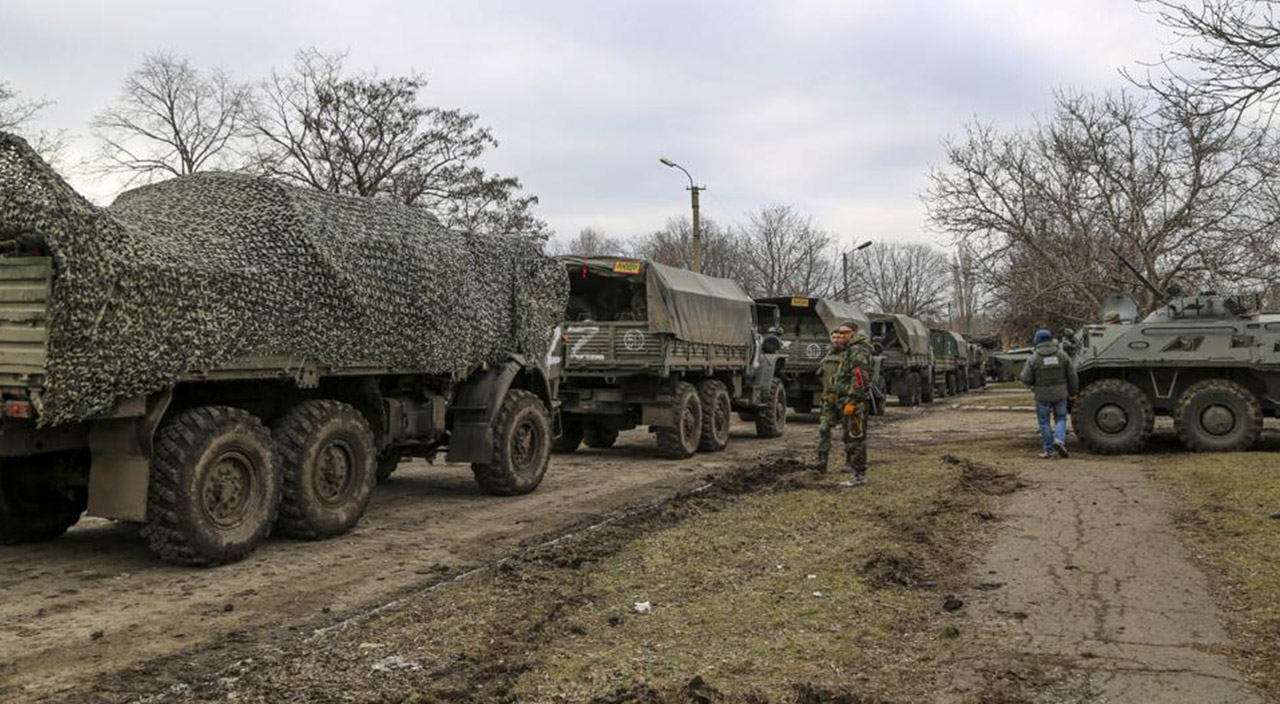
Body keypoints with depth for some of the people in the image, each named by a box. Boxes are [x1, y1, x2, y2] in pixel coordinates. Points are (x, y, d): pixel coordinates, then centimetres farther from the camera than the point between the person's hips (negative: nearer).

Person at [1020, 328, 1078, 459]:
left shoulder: (1034, 358, -8)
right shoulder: (1062, 355, -1)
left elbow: (1026, 379, -9)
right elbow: (1072, 376, 1)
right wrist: (1072, 392, 13)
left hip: (1042, 395, -2)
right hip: (1060, 394, 2)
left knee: (1044, 422, 10)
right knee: (1061, 419, 16)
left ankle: (1049, 450, 10)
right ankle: (1059, 439, -8)